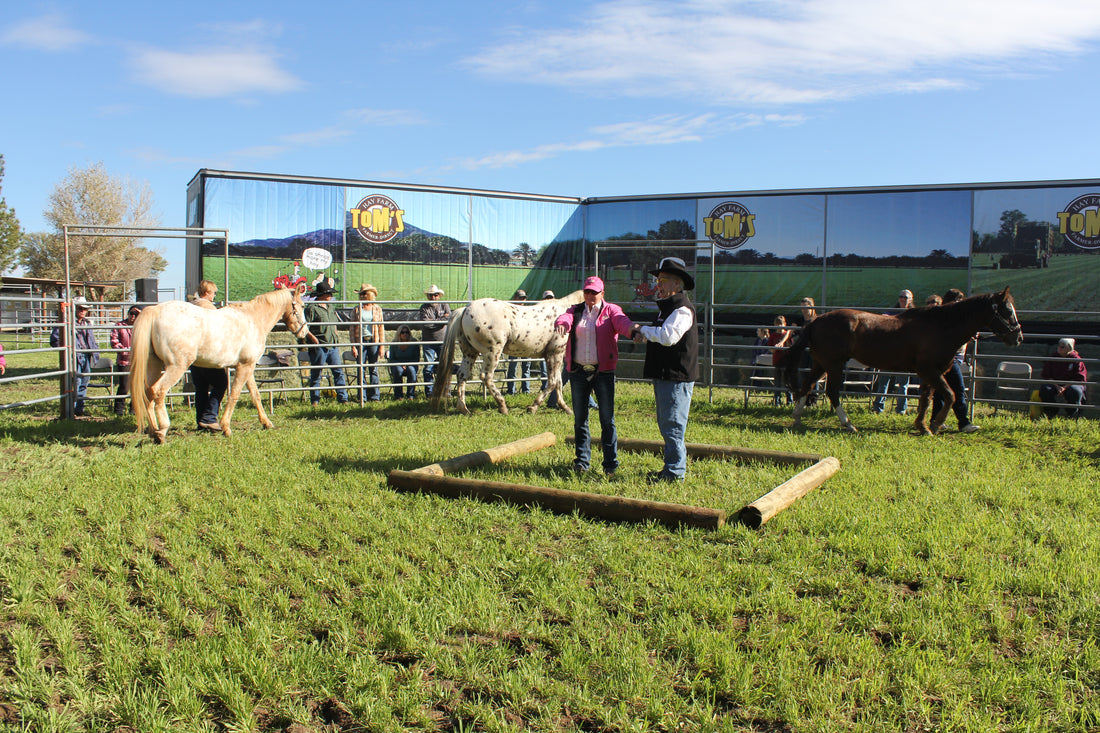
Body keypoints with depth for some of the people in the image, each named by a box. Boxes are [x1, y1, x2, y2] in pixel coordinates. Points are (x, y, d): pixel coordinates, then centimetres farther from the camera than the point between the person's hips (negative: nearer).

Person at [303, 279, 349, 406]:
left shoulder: (328, 308, 17)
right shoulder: (312, 307, -9)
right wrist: (313, 338, -20)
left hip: (332, 346, 7)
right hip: (319, 347, -7)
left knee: (339, 371, 3)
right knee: (316, 374, 2)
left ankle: (343, 398, 7)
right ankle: (315, 401, 9)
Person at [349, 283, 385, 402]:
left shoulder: (377, 309, 6)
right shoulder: (357, 309, 5)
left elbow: (381, 328, 7)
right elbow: (352, 329, 4)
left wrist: (382, 345, 0)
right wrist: (353, 346, -4)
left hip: (373, 341, 0)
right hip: (360, 341, 0)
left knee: (373, 370, 1)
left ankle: (375, 396, 6)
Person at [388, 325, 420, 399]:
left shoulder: (414, 344, -2)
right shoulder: (394, 344, -1)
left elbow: (417, 359, 0)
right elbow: (391, 359, 2)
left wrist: (407, 364, -17)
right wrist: (401, 364, -17)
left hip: (411, 365, 0)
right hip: (397, 365, 0)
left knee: (411, 370, -35)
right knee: (398, 370, -35)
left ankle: (410, 395, -27)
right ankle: (398, 396, -27)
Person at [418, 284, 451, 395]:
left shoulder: (444, 306, 8)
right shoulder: (424, 307, 5)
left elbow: (448, 319, -9)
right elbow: (425, 322, -12)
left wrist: (432, 321, -10)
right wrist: (440, 320, -8)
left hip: (442, 340, 1)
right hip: (428, 341, -1)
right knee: (429, 366, -1)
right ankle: (429, 392, 5)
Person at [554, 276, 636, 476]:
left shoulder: (611, 311, 3)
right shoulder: (576, 311, 10)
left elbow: (622, 321, -18)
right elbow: (566, 318, -12)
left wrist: (633, 328, -42)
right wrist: (561, 324, -37)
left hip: (603, 372, -3)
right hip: (578, 371, 3)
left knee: (607, 419, -2)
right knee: (580, 418, 9)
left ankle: (611, 463, 8)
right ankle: (582, 460, 21)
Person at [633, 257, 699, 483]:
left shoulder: (682, 309, -16)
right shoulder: (666, 306, 18)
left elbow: (668, 336, -29)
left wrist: (644, 330, -13)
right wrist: (644, 336, 5)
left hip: (676, 376, -11)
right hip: (663, 375, 11)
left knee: (673, 425, -6)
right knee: (666, 424, 17)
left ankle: (675, 471, 0)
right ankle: (677, 464, 27)